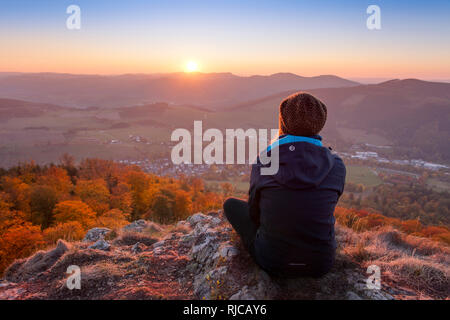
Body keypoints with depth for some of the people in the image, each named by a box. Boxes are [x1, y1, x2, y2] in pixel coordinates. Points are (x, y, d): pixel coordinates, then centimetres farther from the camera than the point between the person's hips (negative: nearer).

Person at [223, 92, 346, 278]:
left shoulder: (262, 164, -15)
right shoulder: (336, 165, -10)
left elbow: (254, 212, 1)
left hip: (273, 263, -2)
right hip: (321, 264, 3)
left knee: (231, 204, 17)